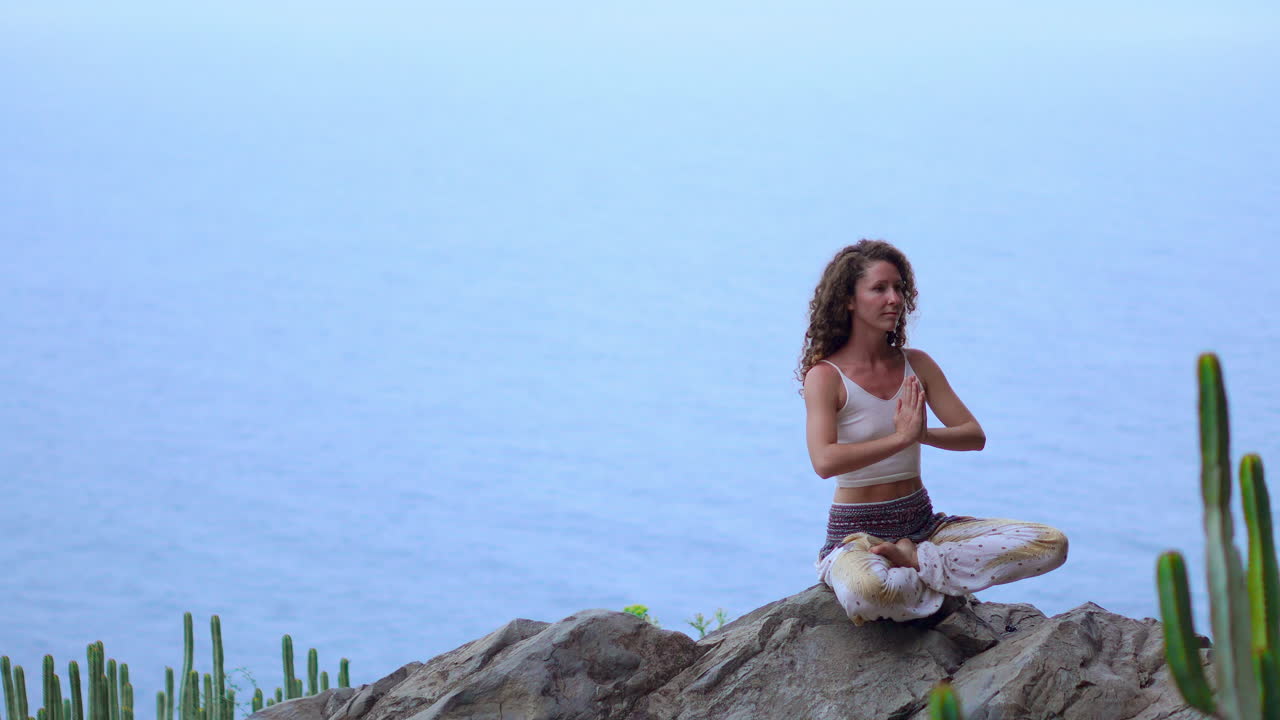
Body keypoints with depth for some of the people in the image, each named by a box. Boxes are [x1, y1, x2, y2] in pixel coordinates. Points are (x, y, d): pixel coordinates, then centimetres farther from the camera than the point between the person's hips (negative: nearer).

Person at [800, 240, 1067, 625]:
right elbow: (824, 461, -26)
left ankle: (915, 561, -14)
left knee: (1051, 545, -12)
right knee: (866, 591, -44)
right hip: (856, 534, -6)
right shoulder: (826, 376, -10)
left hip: (922, 523, 6)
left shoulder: (916, 365, 7)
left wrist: (921, 434, -19)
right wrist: (901, 437, -26)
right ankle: (946, 593, -11)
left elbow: (975, 436, 1)